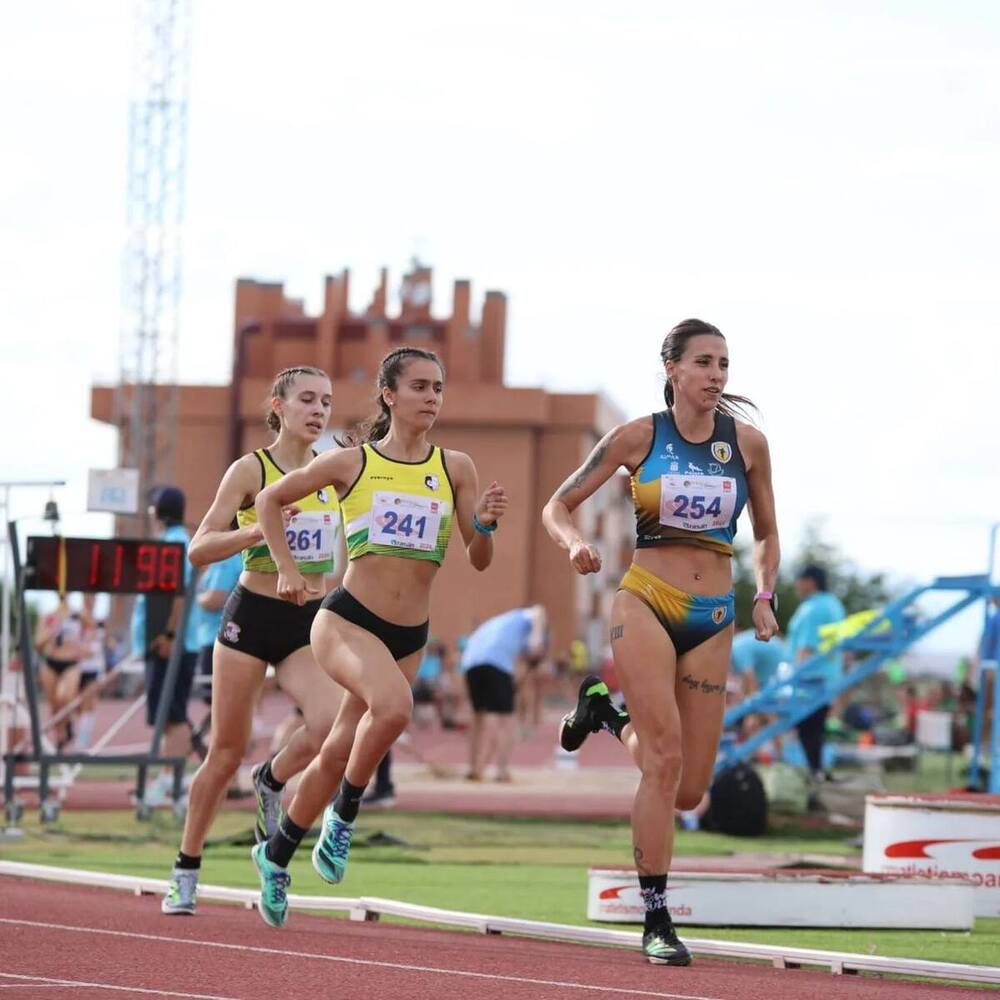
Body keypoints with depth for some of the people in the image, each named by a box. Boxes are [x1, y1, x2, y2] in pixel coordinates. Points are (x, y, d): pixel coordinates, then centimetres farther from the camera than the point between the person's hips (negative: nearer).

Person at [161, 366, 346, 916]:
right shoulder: (250, 470, -8)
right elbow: (199, 549, -13)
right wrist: (258, 530, -28)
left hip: (311, 623, 3)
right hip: (252, 617, -3)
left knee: (331, 721, -24)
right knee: (226, 751, 2)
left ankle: (272, 781, 9)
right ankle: (186, 871, 18)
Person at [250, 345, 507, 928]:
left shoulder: (456, 469, 4)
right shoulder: (352, 462, -1)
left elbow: (480, 560, 4)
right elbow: (271, 499, 12)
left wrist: (484, 525, -16)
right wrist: (287, 569, 4)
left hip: (410, 637, 4)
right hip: (348, 620, -4)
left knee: (339, 754, 11)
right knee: (394, 705, -33)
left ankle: (276, 857, 33)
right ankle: (345, 814, -11)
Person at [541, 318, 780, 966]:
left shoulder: (748, 444, 4)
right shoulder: (639, 437, -2)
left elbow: (767, 535, 17)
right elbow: (559, 507, 4)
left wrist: (765, 597, 1)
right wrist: (576, 544, -18)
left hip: (712, 620, 3)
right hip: (646, 603, -3)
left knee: (689, 791, 5)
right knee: (665, 760, -16)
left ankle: (608, 711, 33)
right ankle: (656, 920, -8)